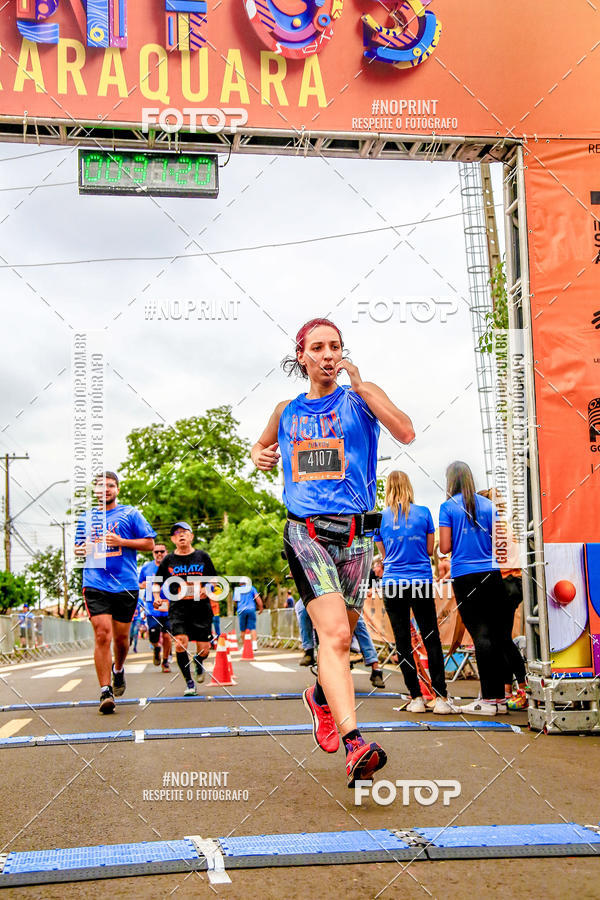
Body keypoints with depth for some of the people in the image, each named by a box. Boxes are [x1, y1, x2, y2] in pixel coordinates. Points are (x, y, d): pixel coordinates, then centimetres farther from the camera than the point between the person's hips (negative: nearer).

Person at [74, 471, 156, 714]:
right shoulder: (87, 517, 14)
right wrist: (80, 549, 2)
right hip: (95, 583, 1)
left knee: (121, 636, 9)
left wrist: (121, 542, -11)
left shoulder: (130, 513, 5)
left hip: (125, 584, -1)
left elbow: (149, 543, 2)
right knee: (102, 634, -13)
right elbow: (79, 544, 26)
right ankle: (105, 691, -9)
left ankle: (119, 669, 41)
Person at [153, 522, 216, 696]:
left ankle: (198, 663, 37)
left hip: (200, 606, 1)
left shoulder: (202, 556, 6)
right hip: (178, 607, -1)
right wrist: (157, 598, -4)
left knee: (204, 649, -2)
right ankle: (189, 683, -3)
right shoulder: (168, 560, 4)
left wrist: (206, 590, -6)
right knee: (180, 642, -19)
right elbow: (157, 582, 13)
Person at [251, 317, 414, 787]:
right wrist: (259, 455, 11)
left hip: (355, 533, 1)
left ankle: (322, 695, 44)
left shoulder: (360, 396, 5)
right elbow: (262, 444, 34)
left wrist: (360, 386, -17)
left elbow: (406, 433, -13)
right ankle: (353, 742, -26)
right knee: (334, 633, -20)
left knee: (340, 637, 13)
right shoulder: (287, 410, 13)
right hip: (305, 532, -1)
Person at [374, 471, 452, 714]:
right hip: (422, 582, 0)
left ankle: (416, 698, 6)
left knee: (403, 641, 6)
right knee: (431, 639, 4)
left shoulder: (380, 518, 3)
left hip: (393, 584, 0)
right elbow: (430, 550, 7)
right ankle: (441, 697, -2)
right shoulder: (423, 512, 1)